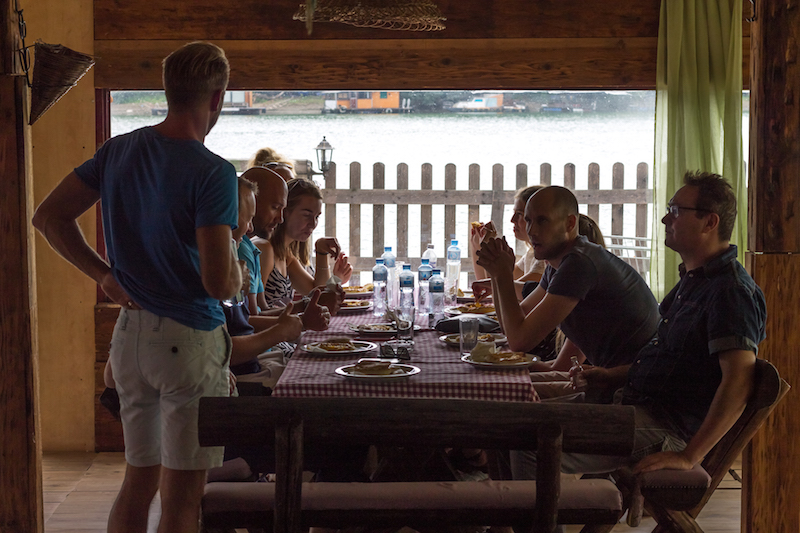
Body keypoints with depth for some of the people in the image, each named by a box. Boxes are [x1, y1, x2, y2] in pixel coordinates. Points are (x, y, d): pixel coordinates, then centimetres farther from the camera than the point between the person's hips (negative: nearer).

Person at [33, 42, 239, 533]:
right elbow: (219, 283, -22)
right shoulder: (213, 173, -17)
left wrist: (105, 274, 11)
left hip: (130, 336, 7)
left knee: (138, 481, 18)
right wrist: (237, 277, 1)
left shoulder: (119, 151, 4)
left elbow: (49, 217, 9)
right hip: (190, 342, -7)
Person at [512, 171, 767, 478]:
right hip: (634, 402, 11)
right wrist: (609, 377, 14)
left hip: (665, 427, -11)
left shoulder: (731, 291, -17)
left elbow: (738, 381, -28)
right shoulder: (693, 280, 17)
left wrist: (689, 456, -29)